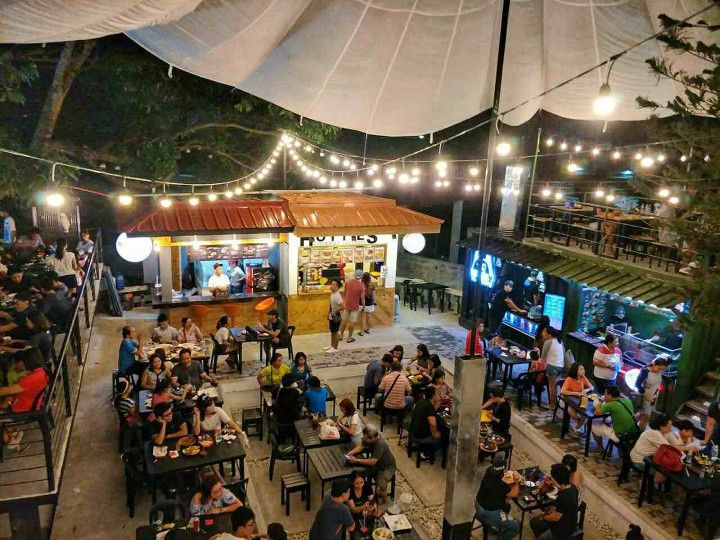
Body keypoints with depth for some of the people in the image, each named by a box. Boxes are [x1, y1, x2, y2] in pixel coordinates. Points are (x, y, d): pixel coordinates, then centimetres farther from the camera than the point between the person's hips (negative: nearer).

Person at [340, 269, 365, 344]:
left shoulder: (347, 282, -7)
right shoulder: (361, 286, -18)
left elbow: (345, 293, 6)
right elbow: (362, 298, -12)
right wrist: (363, 305, 5)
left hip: (346, 304, 4)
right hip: (355, 306, -3)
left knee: (344, 320, 18)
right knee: (352, 322, 9)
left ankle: (341, 335, 30)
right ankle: (349, 338, 17)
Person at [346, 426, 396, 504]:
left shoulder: (380, 444, -35)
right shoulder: (368, 438, -14)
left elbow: (372, 462, -36)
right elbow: (361, 446, -1)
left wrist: (356, 460, -33)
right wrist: (351, 452, -19)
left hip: (387, 467, -8)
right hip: (377, 463, 8)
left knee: (381, 485, -28)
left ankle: (384, 502, 2)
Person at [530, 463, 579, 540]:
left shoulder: (563, 497, -35)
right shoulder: (572, 487, -9)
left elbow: (556, 517, -22)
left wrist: (544, 517, -7)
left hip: (563, 531, -8)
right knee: (534, 521, 14)